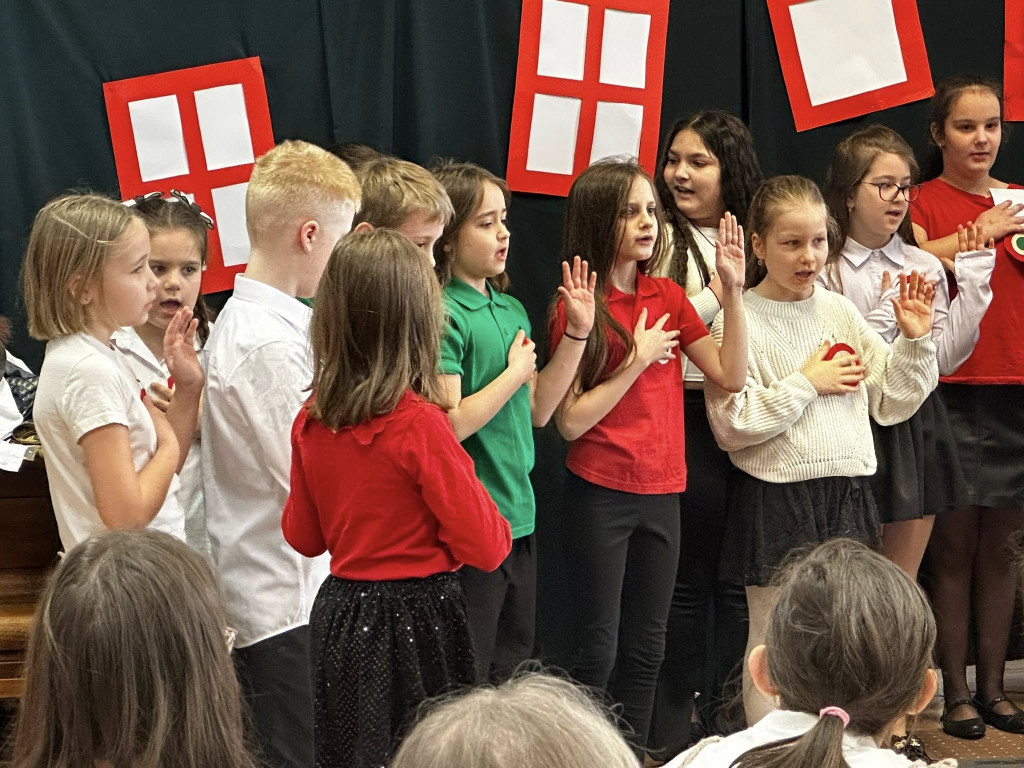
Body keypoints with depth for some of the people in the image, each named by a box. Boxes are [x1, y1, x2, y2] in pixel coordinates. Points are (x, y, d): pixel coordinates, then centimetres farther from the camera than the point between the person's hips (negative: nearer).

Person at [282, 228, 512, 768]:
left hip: (340, 613, 6)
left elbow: (303, 536, 10)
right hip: (417, 622, -6)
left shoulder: (312, 420, -2)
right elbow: (486, 548, -15)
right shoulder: (419, 424, -20)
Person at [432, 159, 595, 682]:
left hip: (519, 516, 8)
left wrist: (578, 334, 10)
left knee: (515, 670, 17)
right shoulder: (443, 315, -15)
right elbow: (449, 425, -22)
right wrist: (515, 373, -12)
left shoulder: (512, 309, 11)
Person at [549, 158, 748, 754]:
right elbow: (570, 421, -14)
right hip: (601, 494, -5)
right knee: (600, 649, 2)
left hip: (662, 491, 6)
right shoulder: (578, 307, -10)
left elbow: (731, 375, 0)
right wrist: (637, 360, -17)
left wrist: (733, 289, -7)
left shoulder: (668, 297, 7)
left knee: (647, 649, 13)